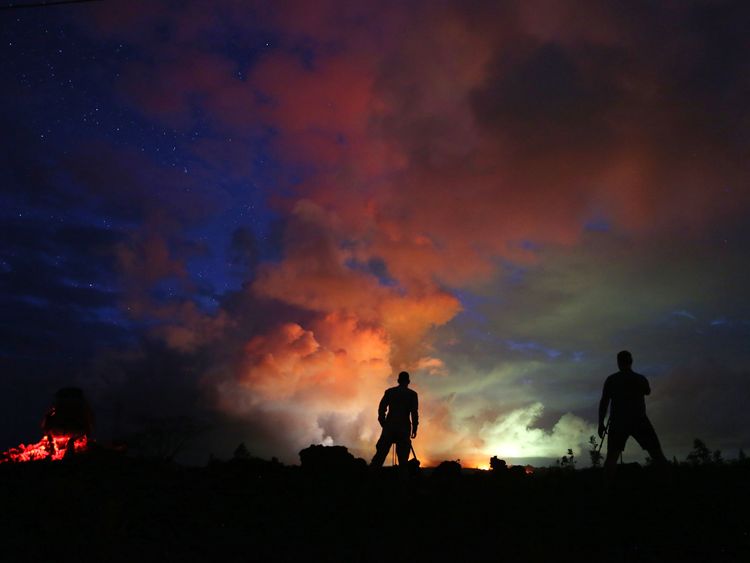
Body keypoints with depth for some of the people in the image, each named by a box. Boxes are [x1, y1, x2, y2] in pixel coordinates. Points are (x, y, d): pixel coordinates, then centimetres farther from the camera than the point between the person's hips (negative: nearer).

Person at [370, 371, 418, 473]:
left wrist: (383, 424, 14)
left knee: (381, 452, 3)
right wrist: (414, 429, 3)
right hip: (404, 427, -2)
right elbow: (414, 413, -3)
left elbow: (381, 409, 6)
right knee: (403, 455, 4)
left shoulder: (389, 392, 7)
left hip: (389, 426, 2)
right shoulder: (412, 394, 2)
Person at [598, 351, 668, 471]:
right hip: (639, 420, 1)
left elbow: (604, 402, -2)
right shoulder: (640, 378, 5)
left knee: (612, 456, -3)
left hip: (618, 421, 0)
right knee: (657, 454, 4)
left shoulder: (611, 380, 3)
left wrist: (601, 423, 1)